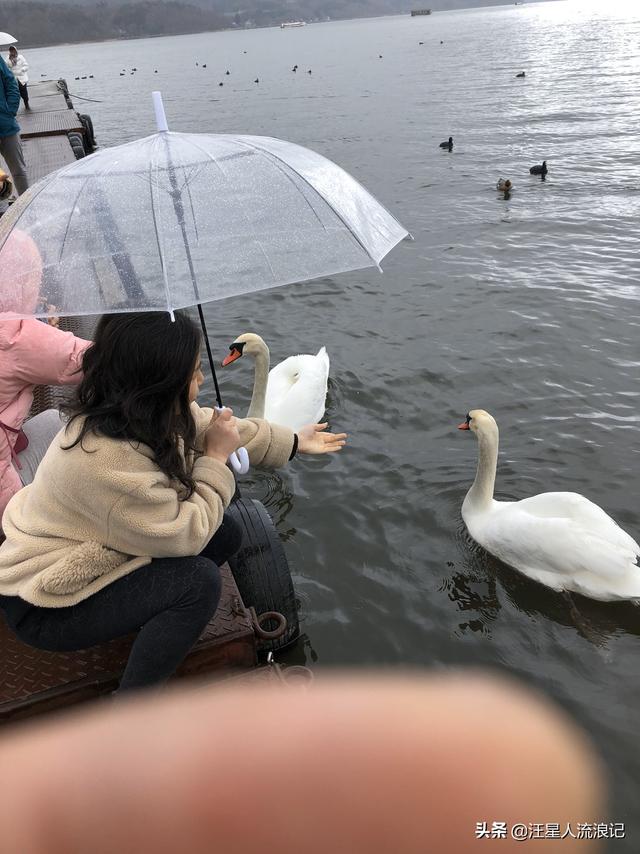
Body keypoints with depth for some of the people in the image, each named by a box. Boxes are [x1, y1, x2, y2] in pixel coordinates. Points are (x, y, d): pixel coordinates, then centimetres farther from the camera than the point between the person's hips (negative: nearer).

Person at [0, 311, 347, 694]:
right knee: (199, 580, -24)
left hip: (95, 553, 8)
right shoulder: (107, 458, -37)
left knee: (227, 532, -4)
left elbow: (222, 428, 7)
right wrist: (215, 457, -20)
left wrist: (296, 442, 14)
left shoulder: (148, 411, -10)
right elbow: (186, 535, -27)